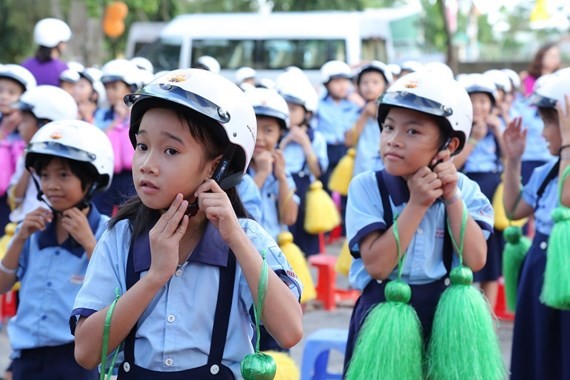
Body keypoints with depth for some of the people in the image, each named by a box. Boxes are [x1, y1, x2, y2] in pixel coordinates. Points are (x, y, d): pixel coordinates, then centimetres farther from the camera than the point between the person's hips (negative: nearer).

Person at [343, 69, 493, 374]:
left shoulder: (463, 189, -2)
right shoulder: (366, 187, -9)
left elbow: (476, 260, -12)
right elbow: (377, 265, -19)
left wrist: (452, 197, -15)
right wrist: (417, 204, -21)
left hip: (446, 315, 2)